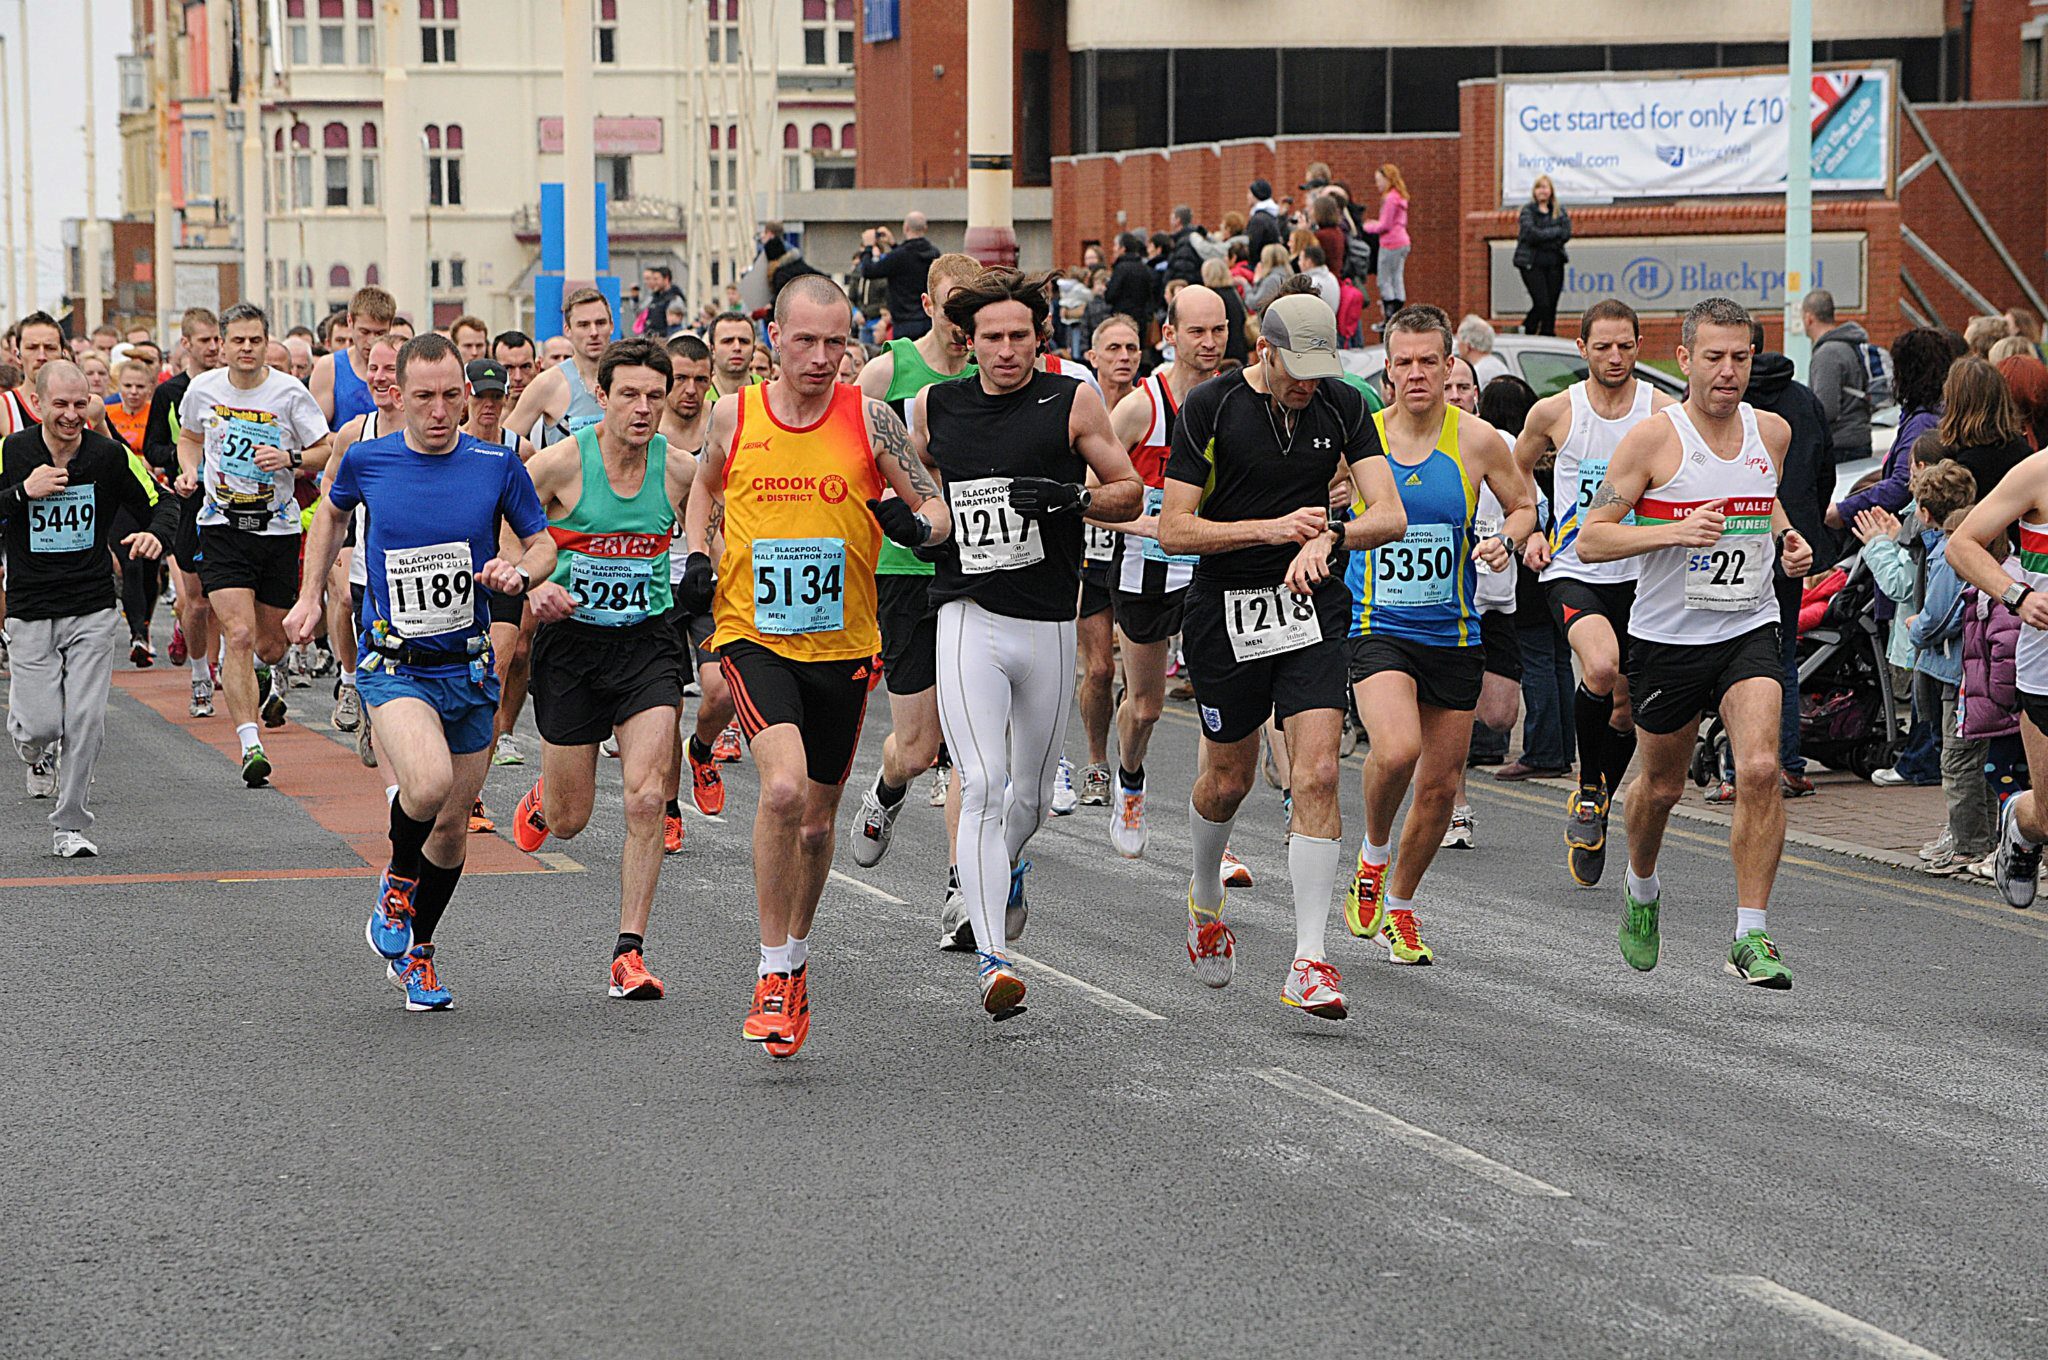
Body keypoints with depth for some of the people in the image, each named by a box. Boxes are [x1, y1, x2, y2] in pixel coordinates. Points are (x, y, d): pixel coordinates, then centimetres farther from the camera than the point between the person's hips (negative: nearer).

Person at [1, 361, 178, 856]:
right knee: (42, 725, -6)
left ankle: (70, 824, 8)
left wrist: (155, 534, -17)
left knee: (86, 718, -7)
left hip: (93, 610, 0)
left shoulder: (110, 455, -3)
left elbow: (161, 506, 5)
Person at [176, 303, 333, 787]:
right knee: (239, 635, -17)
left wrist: (290, 459, -18)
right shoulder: (202, 389, 0)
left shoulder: (289, 393, -7)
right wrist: (190, 470, 1)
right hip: (222, 526, 0)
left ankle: (268, 674, 50)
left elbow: (327, 453, 0)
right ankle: (250, 746, -17)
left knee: (270, 646, 10)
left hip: (277, 527, 0)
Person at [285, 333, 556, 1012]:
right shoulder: (366, 460, -4)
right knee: (428, 784, -28)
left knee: (453, 824, 10)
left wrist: (521, 571, -13)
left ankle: (417, 948, 33)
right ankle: (396, 881, 4)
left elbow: (543, 542, 8)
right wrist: (309, 597, 17)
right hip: (394, 665, -2)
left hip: (470, 666, 2)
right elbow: (330, 513, 18)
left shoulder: (498, 466, -4)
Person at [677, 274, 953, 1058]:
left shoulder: (870, 420, -3)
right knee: (784, 786, -24)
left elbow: (937, 509, 1)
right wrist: (697, 558, 5)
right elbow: (705, 485, 21)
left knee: (816, 818, 13)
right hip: (752, 634, -2)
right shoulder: (733, 418, 0)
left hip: (842, 644, 2)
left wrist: (916, 524, -22)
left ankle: (796, 959, 39)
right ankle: (773, 974, -12)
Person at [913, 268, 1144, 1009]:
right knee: (982, 786, -16)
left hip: (1049, 625, 1)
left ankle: (1007, 865, 51)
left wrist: (1071, 496, -16)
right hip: (969, 618, -1)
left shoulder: (1073, 402, -1)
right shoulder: (935, 407, 5)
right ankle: (990, 958, -19)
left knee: (1030, 795, 15)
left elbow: (1130, 493, 2)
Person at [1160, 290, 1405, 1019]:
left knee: (1317, 775, -13)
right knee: (1228, 778, 11)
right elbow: (1174, 528, -10)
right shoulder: (1210, 407, -9)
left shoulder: (1343, 408, -1)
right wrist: (1269, 528, -21)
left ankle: (1309, 960, -12)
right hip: (1225, 609, -1)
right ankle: (1205, 898, 43)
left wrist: (1327, 537, -27)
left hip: (1310, 605, 1)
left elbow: (1390, 515, -7)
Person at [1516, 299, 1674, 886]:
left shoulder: (1663, 412, -3)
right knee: (1601, 668, -30)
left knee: (1626, 709, 6)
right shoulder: (1554, 412, -2)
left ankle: (1593, 817, 30)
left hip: (1638, 574, 2)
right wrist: (1529, 534, 0)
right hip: (1572, 571, -2)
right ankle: (1588, 786, -6)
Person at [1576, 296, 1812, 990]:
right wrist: (1675, 530, -25)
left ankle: (1751, 937, -12)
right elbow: (1591, 539, -11)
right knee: (1661, 785, 15)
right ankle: (1642, 888, 47)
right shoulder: (1653, 439, -12)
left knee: (1759, 770, -18)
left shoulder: (1773, 432, 3)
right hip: (1669, 638, -2)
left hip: (1750, 630, 2)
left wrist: (1788, 542, 5)